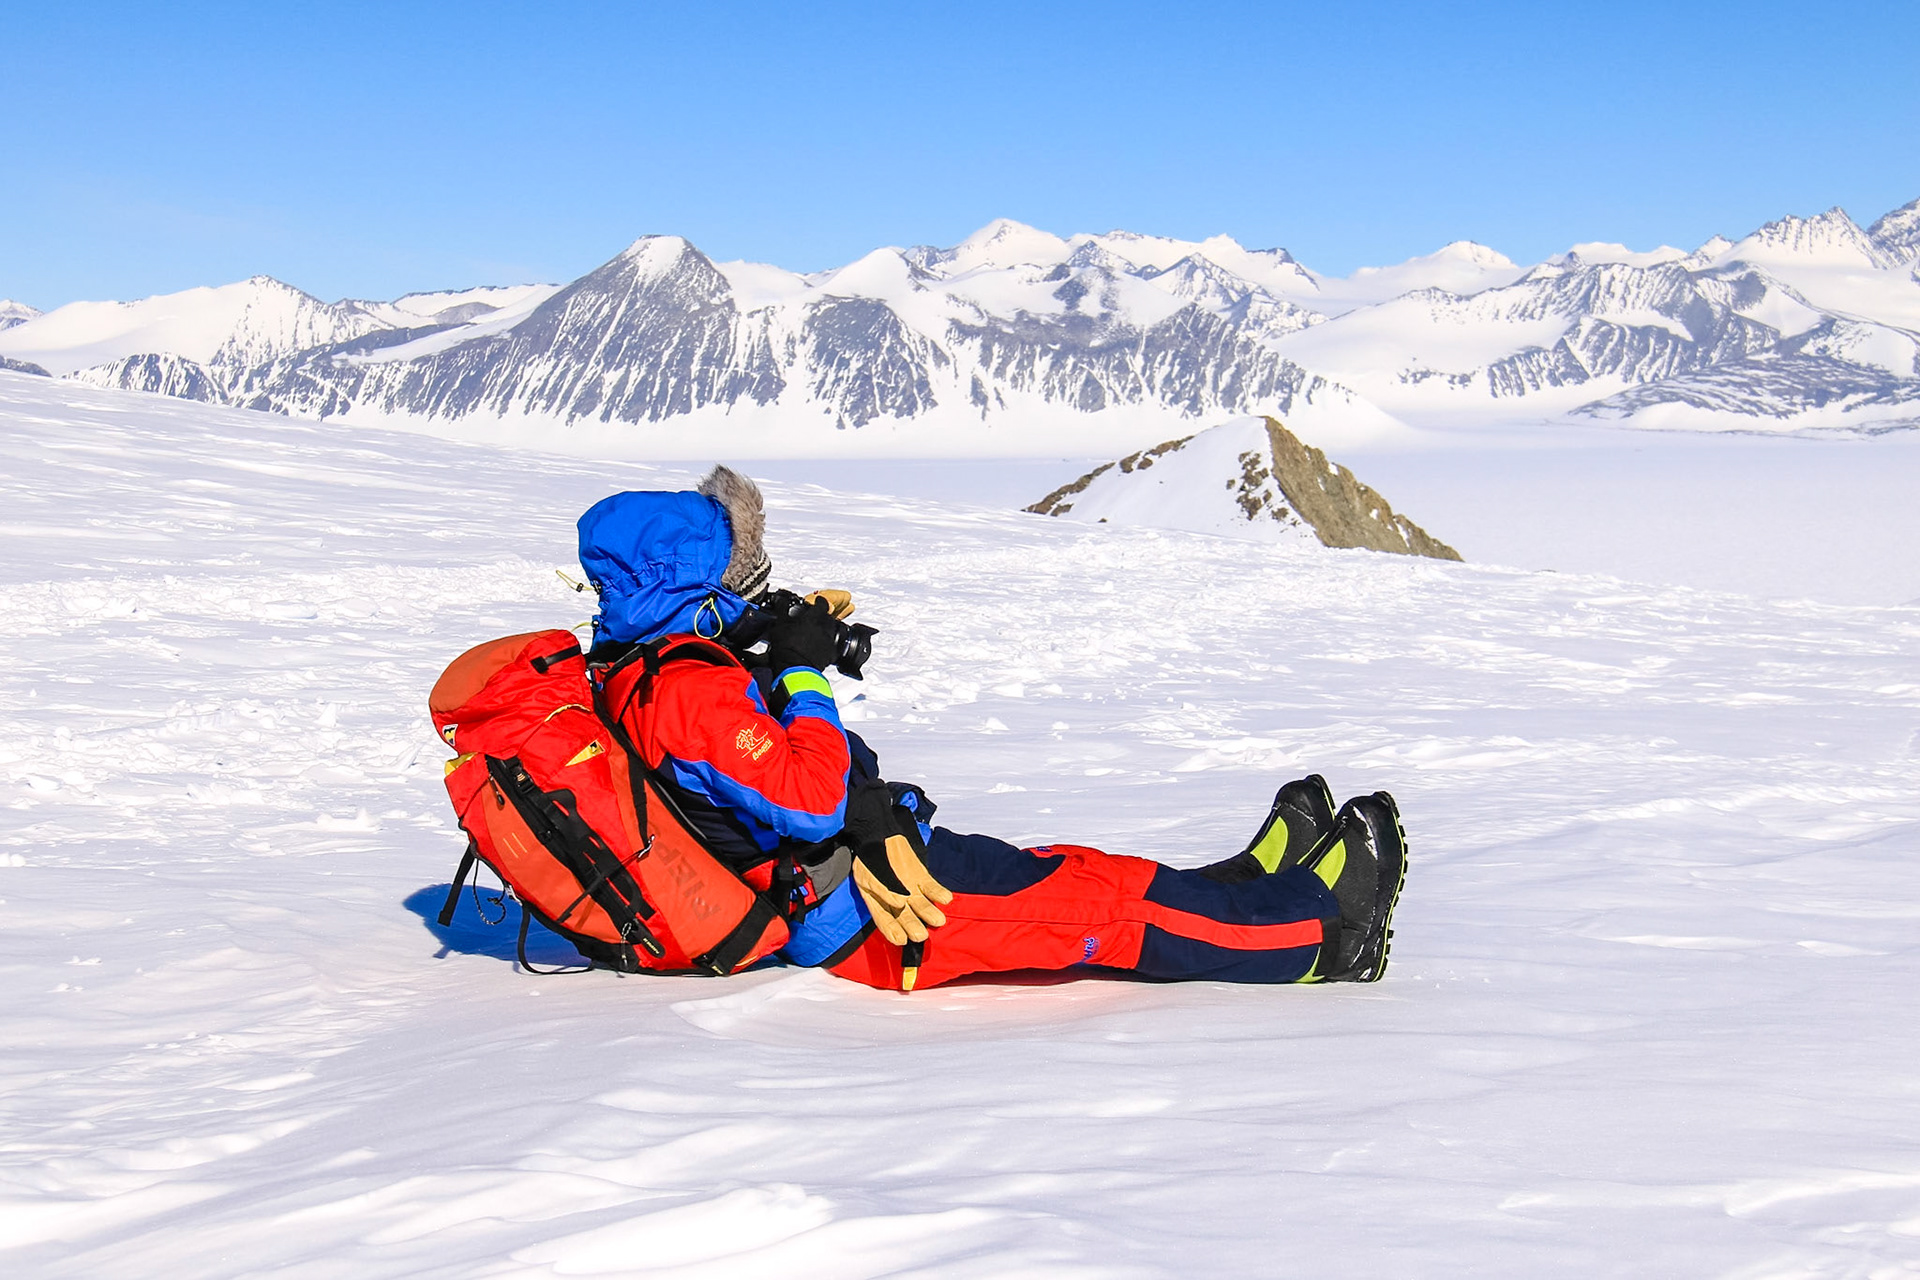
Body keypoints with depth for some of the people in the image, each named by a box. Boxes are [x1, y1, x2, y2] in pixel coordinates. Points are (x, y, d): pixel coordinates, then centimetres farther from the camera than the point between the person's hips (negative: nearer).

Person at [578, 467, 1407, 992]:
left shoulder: (636, 672, 11)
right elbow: (814, 799, -30)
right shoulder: (692, 689, -24)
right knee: (1101, 896, -2)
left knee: (1056, 874, 17)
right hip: (867, 922, -11)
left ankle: (1256, 887, 30)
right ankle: (1320, 932, 9)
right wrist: (803, 674, -19)